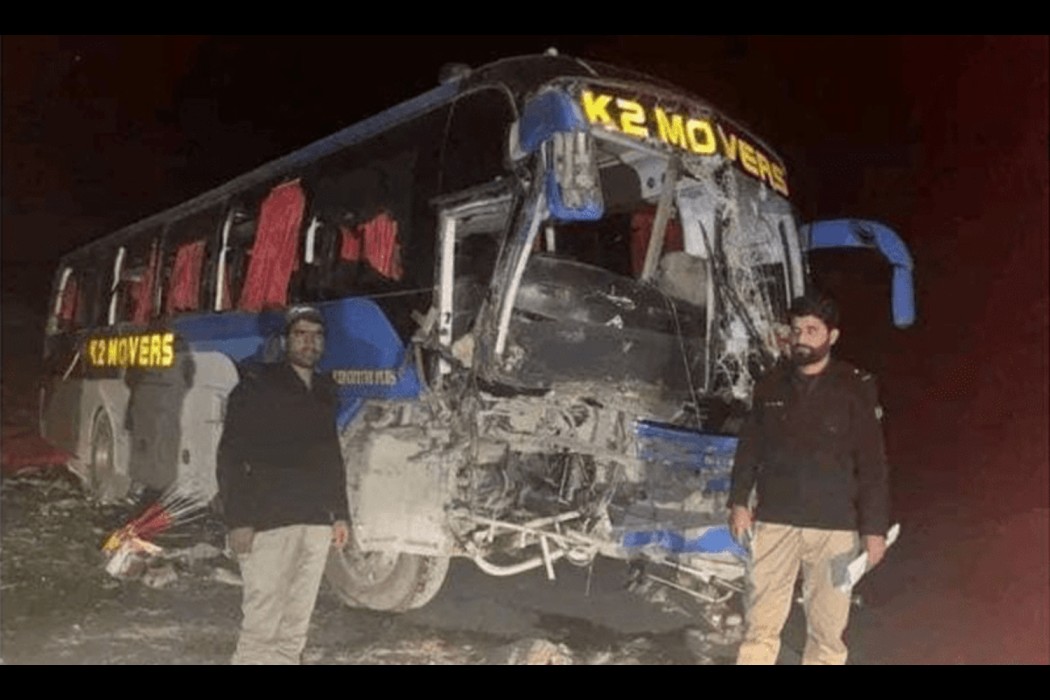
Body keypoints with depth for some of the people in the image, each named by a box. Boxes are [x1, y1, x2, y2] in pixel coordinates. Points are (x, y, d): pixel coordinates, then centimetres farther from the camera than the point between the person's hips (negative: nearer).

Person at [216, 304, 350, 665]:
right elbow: (230, 457, -6)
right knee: (261, 626, -8)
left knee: (295, 628, 8)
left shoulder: (324, 391, 17)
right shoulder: (257, 385, -1)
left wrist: (340, 514, 16)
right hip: (268, 523, -5)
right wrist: (237, 520, -14)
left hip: (316, 523, 6)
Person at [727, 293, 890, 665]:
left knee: (827, 627, 5)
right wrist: (739, 502, 4)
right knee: (760, 624, 2)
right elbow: (749, 448, 12)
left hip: (834, 527, -2)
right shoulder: (771, 385, 7)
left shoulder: (855, 389, -1)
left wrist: (875, 528, -4)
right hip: (773, 522, 2)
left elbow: (872, 464, -1)